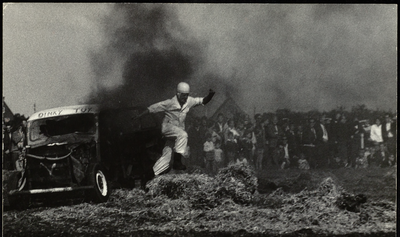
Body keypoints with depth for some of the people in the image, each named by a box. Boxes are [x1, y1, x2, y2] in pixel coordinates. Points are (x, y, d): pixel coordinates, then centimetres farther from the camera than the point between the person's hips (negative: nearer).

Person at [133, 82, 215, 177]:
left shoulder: (189, 101, -3)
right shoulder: (170, 103, -16)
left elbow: (203, 101, 4)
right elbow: (153, 108, -10)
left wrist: (210, 95, -16)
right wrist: (139, 116, -8)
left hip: (178, 129, 6)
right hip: (167, 127, -6)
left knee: (166, 156, 6)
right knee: (182, 135, -34)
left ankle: (153, 174, 17)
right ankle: (177, 161, -32)